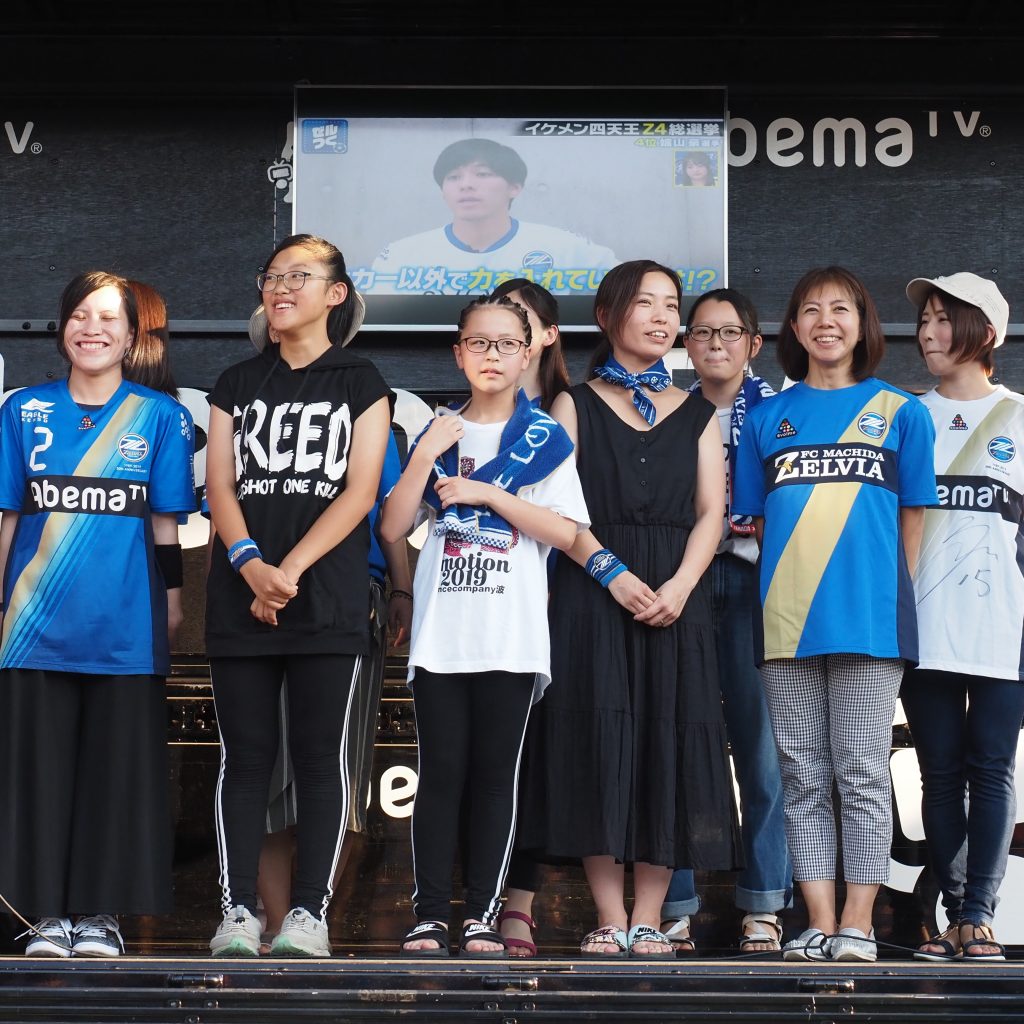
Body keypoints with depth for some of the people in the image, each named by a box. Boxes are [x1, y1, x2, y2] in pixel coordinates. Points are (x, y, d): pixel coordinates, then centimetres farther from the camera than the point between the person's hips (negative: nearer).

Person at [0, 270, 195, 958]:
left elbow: (166, 521, 7)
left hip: (126, 627, -1)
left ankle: (103, 912, 10)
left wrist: (172, 596, 2)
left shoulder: (160, 416, 6)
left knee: (119, 771, 2)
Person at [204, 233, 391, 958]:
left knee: (321, 756, -2)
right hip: (240, 596, 2)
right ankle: (240, 910, 4)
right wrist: (250, 563, -14)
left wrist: (291, 569, -14)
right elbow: (220, 485, 5)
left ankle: (310, 912, 0)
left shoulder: (361, 383, 8)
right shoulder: (238, 384, 15)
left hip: (328, 598, -2)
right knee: (245, 756, 1)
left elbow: (359, 491, -2)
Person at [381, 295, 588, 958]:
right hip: (440, 630, 2)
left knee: (496, 773, 1)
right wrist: (424, 458, -7)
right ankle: (430, 915, 2)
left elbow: (565, 531, -5)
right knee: (442, 771, -1)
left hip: (512, 635, -1)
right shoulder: (437, 435, 12)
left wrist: (487, 493, -11)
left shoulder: (545, 438, 5)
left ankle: (483, 915, 6)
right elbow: (393, 529, 5)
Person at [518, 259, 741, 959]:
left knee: (668, 746, -3)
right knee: (599, 743, -7)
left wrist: (680, 585, -12)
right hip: (592, 591, -2)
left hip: (675, 599, 2)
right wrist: (611, 572, -15)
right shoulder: (576, 404, 10)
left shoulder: (696, 414, 16)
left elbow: (711, 512, 6)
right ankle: (610, 921, -1)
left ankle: (648, 921, 2)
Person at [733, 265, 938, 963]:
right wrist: (785, 593, 5)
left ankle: (858, 924, 3)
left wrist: (890, 594, 2)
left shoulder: (901, 413, 7)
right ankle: (819, 924, 8)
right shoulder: (768, 419, 12)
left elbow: (912, 518, 8)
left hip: (869, 617, -2)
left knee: (863, 773, -1)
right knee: (803, 777, 4)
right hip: (787, 621, 2)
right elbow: (757, 521, 15)